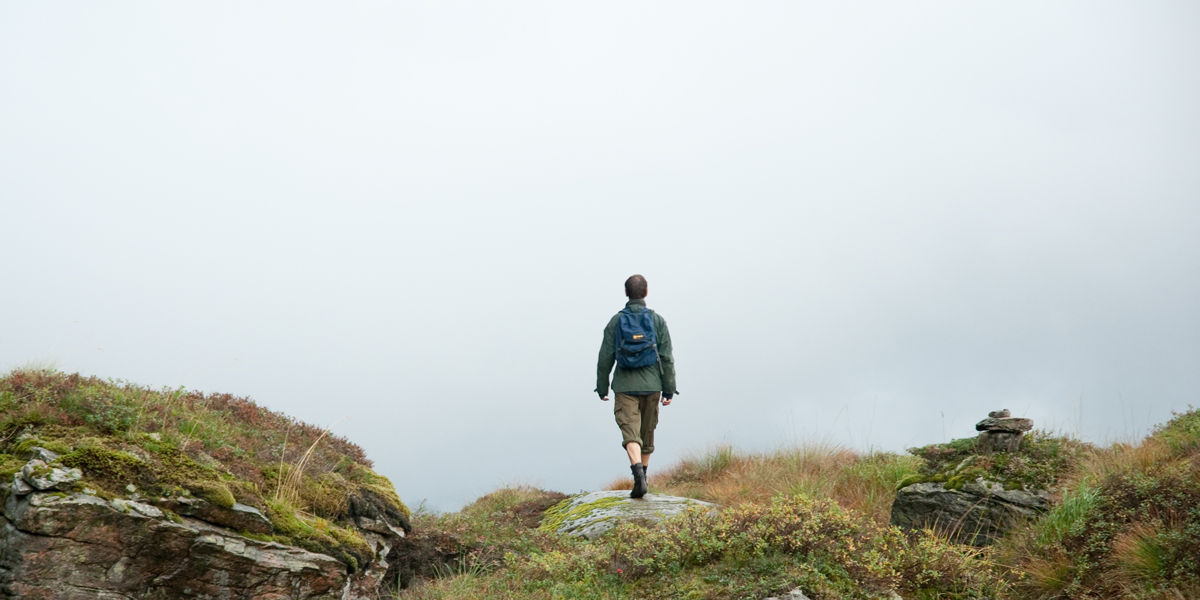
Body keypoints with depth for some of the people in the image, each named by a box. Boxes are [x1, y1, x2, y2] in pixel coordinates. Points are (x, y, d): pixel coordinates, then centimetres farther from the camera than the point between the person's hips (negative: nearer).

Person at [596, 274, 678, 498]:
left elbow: (605, 358, 0)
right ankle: (641, 479, 27)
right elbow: (666, 358, -4)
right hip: (651, 386, 1)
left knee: (631, 434, -5)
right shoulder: (657, 320, -1)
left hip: (625, 386, -1)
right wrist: (669, 390, 2)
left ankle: (639, 477, -26)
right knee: (647, 433, 16)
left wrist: (602, 388, 11)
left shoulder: (615, 321, 0)